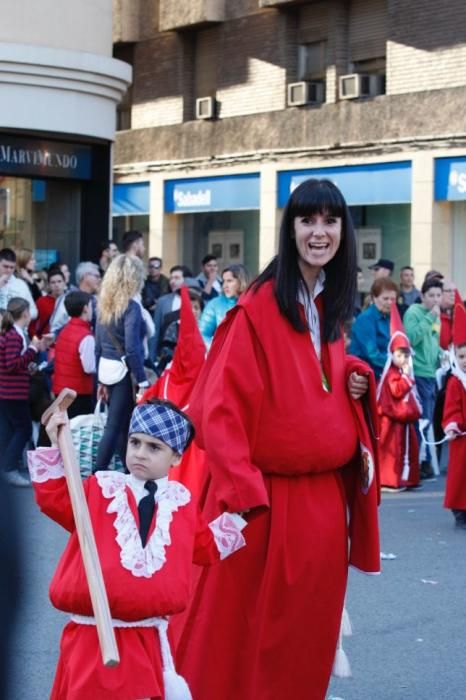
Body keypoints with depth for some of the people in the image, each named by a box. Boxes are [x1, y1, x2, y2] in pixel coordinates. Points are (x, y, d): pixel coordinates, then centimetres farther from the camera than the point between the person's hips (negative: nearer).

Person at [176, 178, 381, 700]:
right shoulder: (258, 306, -13)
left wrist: (356, 381, 2)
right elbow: (220, 404, -16)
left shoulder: (331, 306, 10)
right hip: (266, 497, -7)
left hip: (324, 494, 7)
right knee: (244, 624, 3)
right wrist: (241, 488, -23)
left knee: (309, 622, 15)